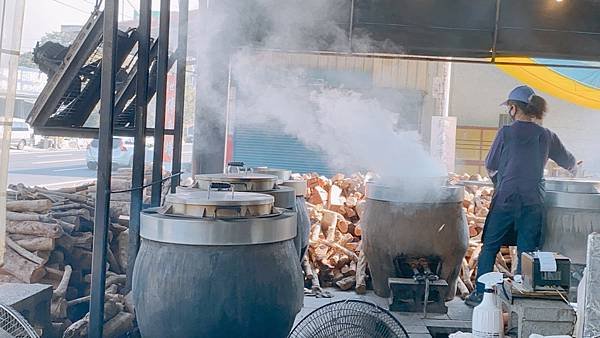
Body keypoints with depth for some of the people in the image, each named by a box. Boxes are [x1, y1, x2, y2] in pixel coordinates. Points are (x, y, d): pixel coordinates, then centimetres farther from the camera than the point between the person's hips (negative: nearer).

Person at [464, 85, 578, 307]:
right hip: (533, 202, 2)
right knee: (527, 252, 7)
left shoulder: (506, 133, -4)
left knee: (490, 247, 10)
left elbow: (490, 166, 4)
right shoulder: (547, 136, 5)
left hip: (505, 199, -2)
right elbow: (570, 163, 20)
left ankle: (480, 294, 12)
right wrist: (574, 169, 43)